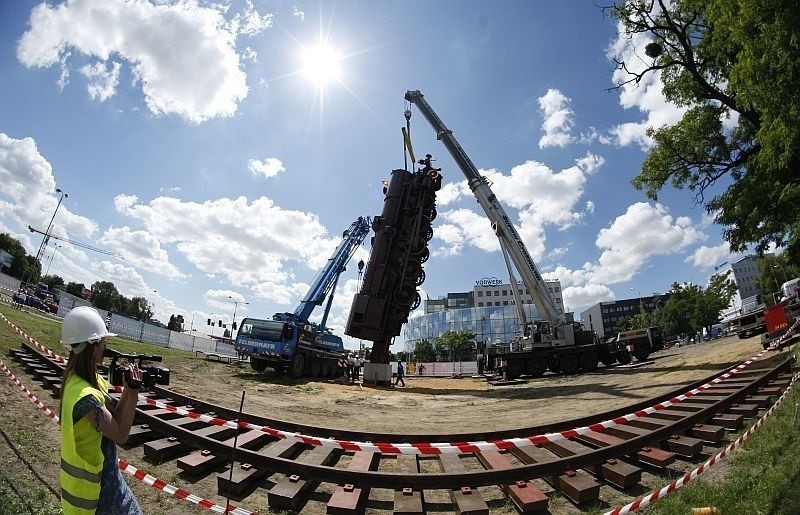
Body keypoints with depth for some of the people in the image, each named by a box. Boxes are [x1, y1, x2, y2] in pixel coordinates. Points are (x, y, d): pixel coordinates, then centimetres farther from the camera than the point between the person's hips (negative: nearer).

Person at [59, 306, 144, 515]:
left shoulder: (77, 378, -1)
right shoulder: (86, 396, -31)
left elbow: (112, 418, 2)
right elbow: (120, 434, -23)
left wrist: (127, 391, -11)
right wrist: (133, 393, -20)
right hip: (91, 482, -8)